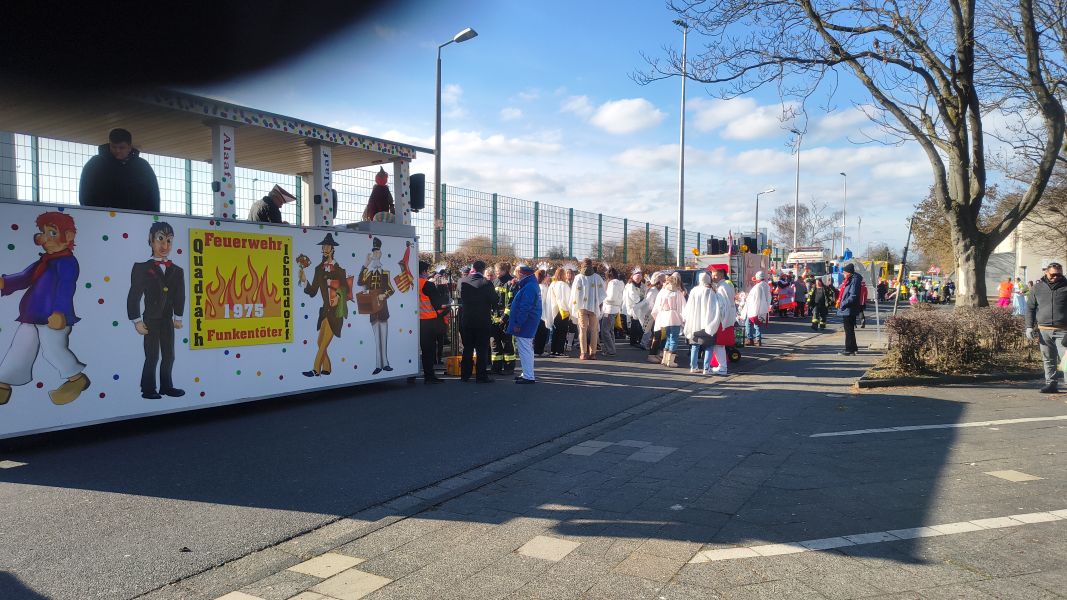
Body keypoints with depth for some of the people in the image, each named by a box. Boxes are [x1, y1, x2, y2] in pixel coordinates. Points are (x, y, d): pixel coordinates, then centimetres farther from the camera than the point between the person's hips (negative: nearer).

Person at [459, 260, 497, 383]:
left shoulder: (462, 281, -3)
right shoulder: (486, 283, -13)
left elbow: (460, 298, 9)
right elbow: (495, 300, -8)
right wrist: (492, 310, 11)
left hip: (466, 320, 4)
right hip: (483, 320, -3)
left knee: (467, 348, 12)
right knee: (482, 349, 3)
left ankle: (465, 375, 17)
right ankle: (481, 376, 3)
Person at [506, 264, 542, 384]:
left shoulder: (529, 287, -19)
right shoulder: (531, 284, 14)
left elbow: (525, 307, -23)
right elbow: (519, 301, 21)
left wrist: (518, 323, -21)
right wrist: (516, 285, 10)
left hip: (525, 324, -11)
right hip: (528, 324, 11)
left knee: (524, 349, -7)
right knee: (527, 349, 17)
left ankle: (528, 376, -5)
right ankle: (527, 374, 27)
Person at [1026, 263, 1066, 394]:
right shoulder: (1037, 287, 9)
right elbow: (1030, 308, 12)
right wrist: (1029, 326, 4)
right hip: (1043, 330, 2)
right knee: (1048, 360, 9)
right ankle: (1051, 383, 15)